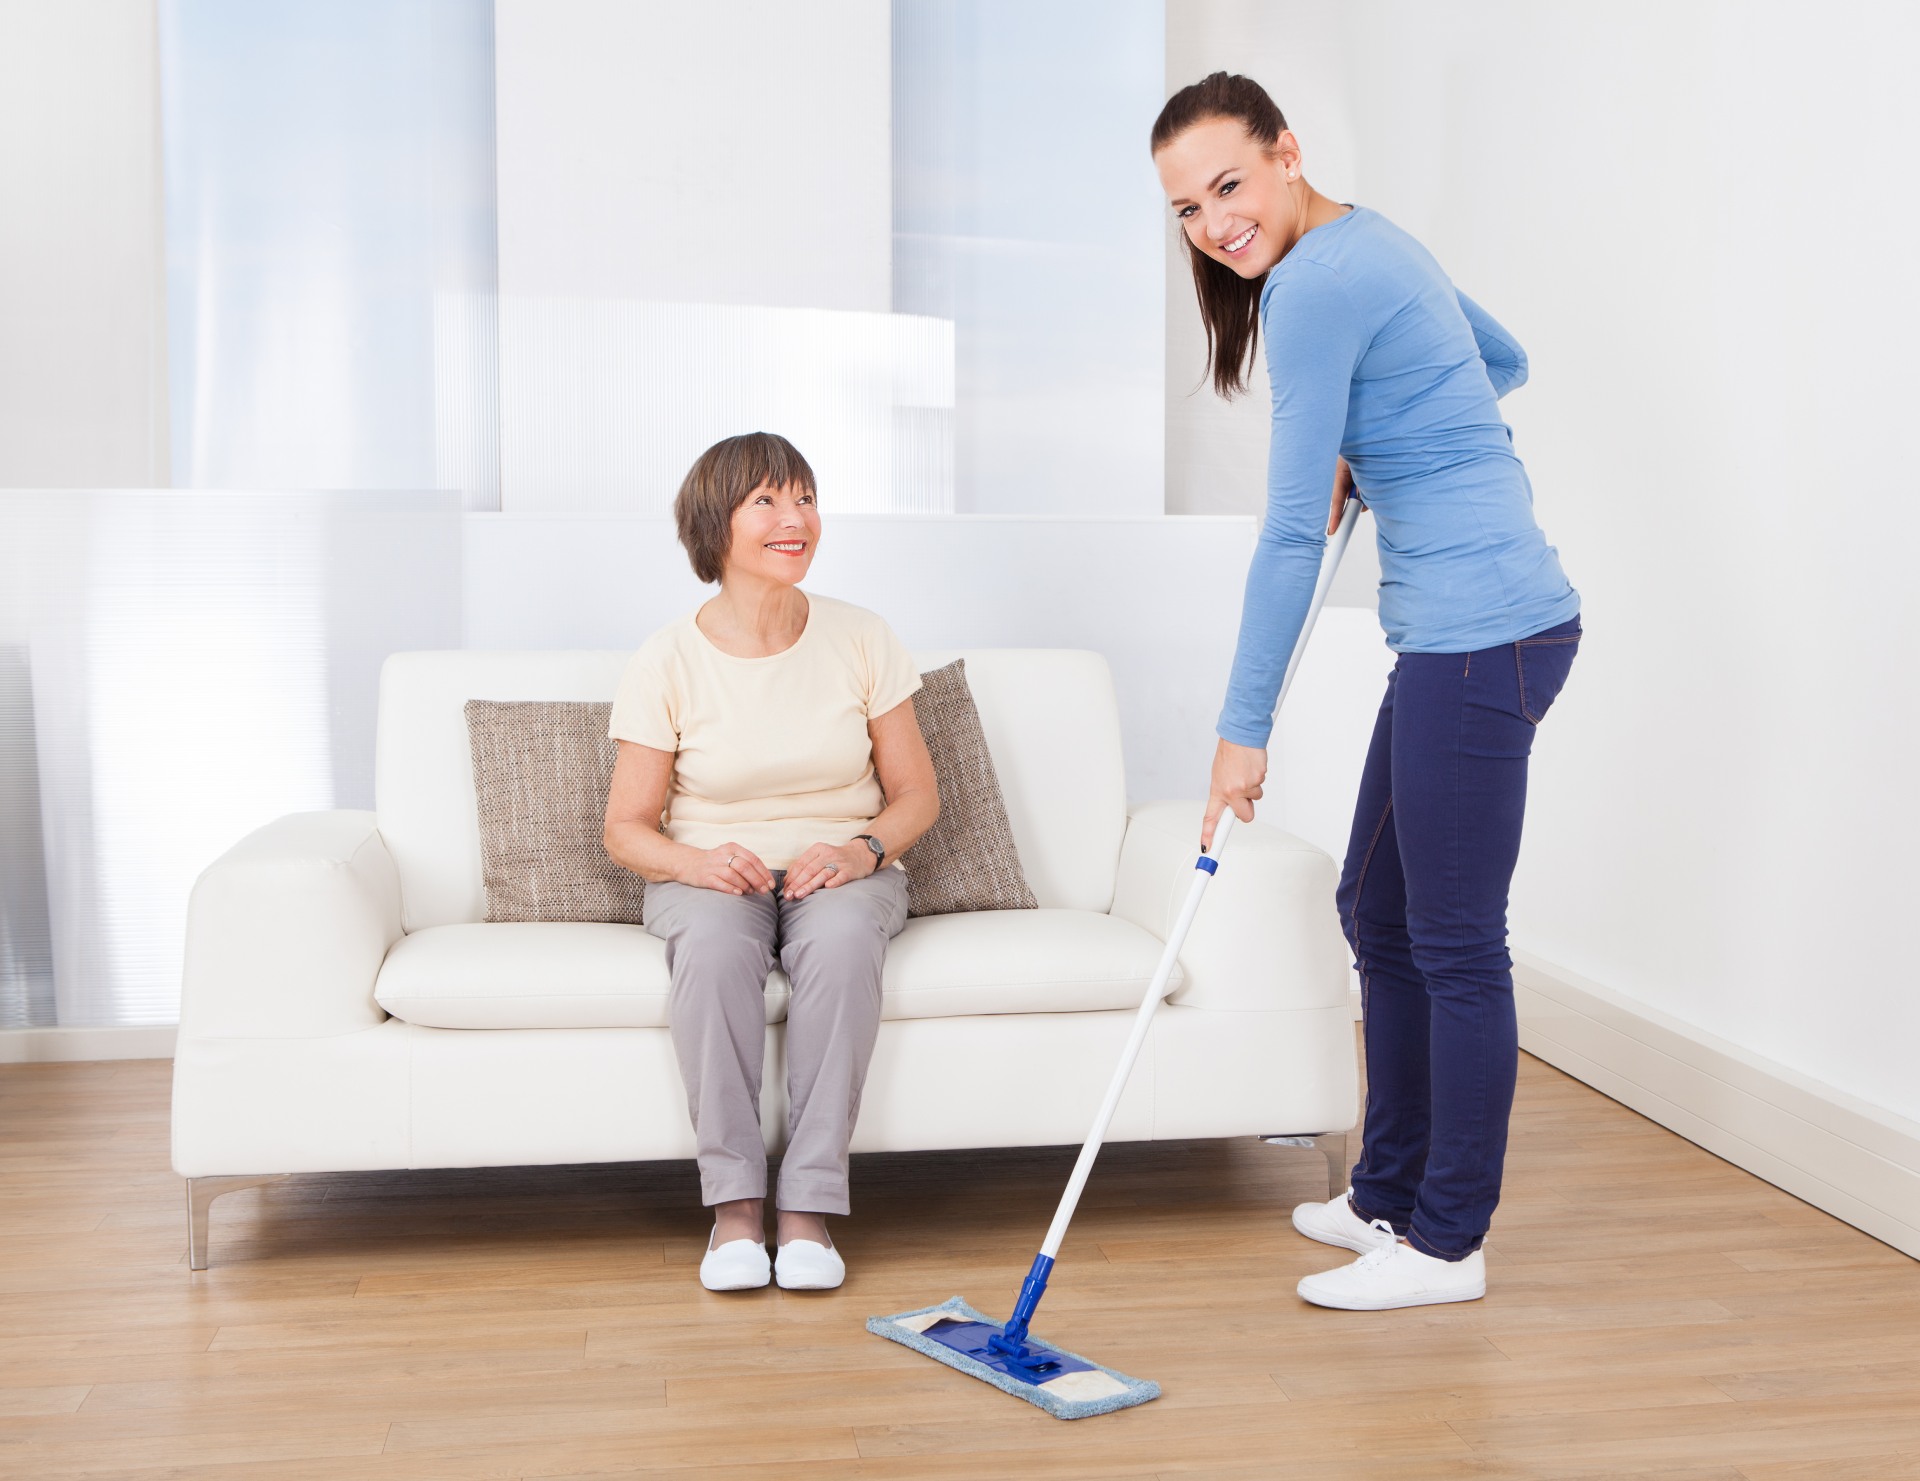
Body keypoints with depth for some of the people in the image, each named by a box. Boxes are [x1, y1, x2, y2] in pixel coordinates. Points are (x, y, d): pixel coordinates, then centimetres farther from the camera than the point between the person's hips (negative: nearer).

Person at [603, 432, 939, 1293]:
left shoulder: (861, 641, -1)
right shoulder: (666, 662, -5)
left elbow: (915, 793, 5)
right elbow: (627, 828, -1)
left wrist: (862, 849, -16)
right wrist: (696, 862, -22)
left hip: (842, 873, 1)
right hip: (710, 877, 0)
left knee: (841, 936, -35)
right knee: (714, 942, -36)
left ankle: (809, 1205, -29)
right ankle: (733, 1201, -27)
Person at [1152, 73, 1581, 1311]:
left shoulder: (1314, 286, -15)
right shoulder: (1371, 243, 14)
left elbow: (1293, 532, -17)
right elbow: (1505, 361, 31)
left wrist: (1245, 727, -12)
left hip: (1481, 636, -10)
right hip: (1458, 632, 10)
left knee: (1454, 942, -1)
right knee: (1378, 913, 16)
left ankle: (1448, 1244, 12)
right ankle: (1393, 1194, 28)